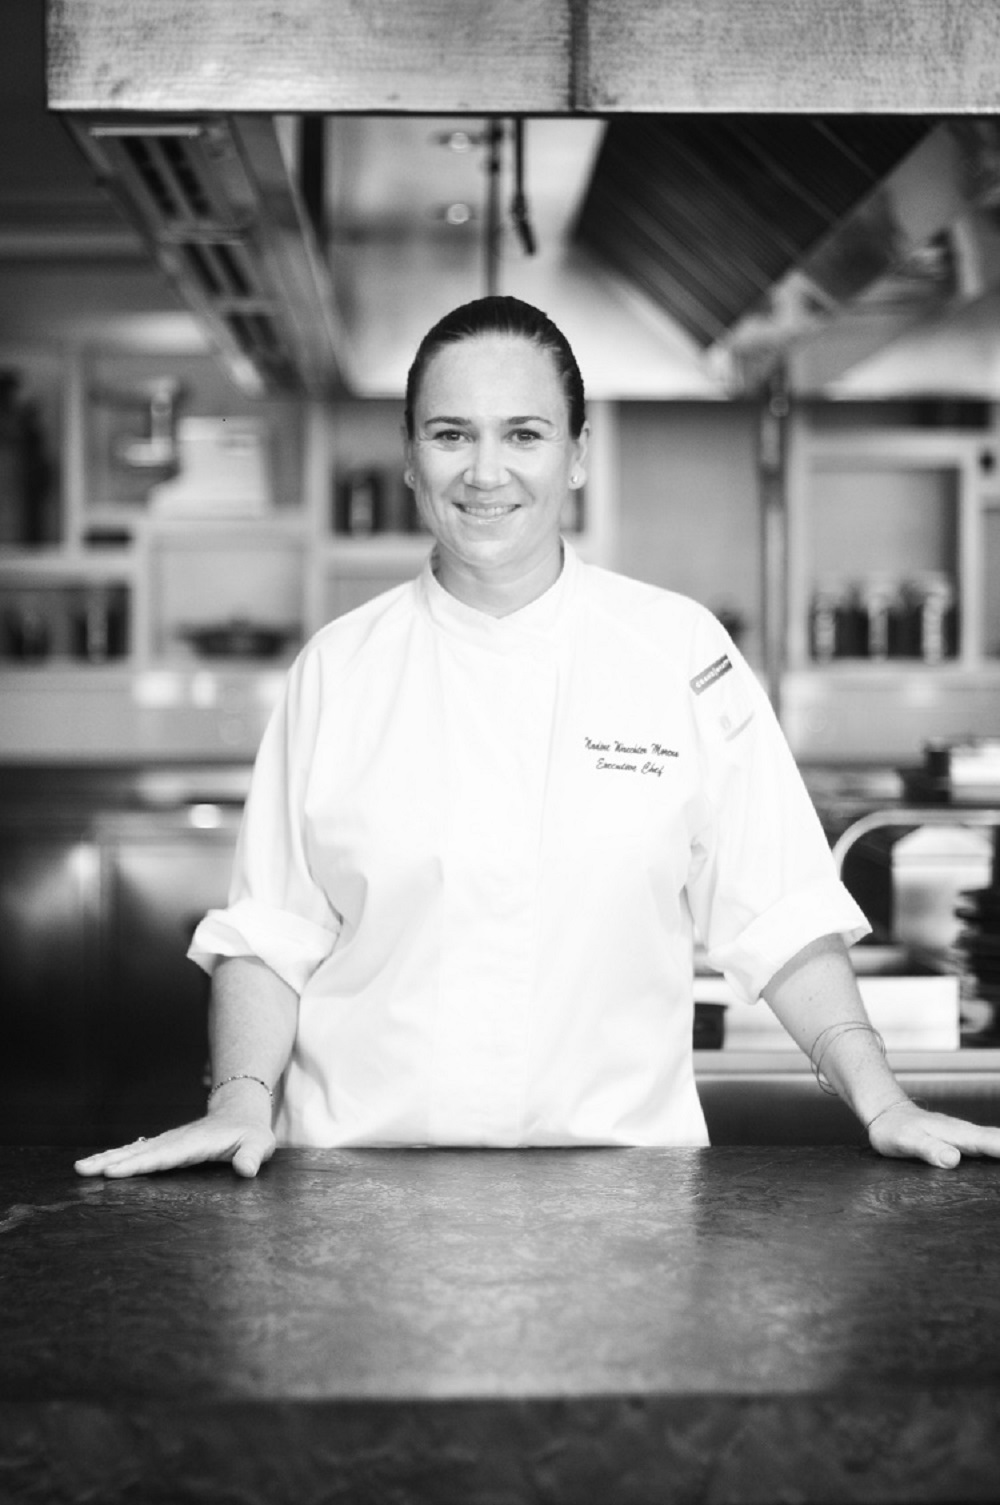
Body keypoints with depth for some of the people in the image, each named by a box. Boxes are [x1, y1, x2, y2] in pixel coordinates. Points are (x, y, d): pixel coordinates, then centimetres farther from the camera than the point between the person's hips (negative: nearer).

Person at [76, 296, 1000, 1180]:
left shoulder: (681, 654, 4)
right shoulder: (339, 666, 6)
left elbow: (779, 914, 4)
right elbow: (270, 931, 6)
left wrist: (880, 1101, -4)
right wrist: (242, 1100, -8)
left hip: (614, 1183, 0)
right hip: (369, 1180, 1)